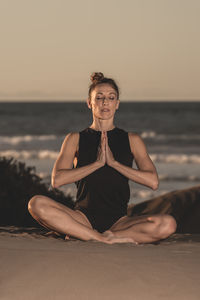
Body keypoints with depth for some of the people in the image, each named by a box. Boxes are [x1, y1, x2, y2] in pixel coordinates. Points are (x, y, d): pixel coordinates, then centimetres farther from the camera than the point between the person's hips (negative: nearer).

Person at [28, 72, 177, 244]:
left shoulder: (132, 140, 11)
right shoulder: (76, 139, 10)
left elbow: (153, 182, -3)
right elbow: (57, 180, -6)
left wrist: (114, 162, -9)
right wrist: (97, 163, -10)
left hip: (118, 220, 1)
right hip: (84, 216, -1)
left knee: (167, 225, -29)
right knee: (36, 204, -29)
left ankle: (81, 235, -23)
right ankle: (105, 239, -27)